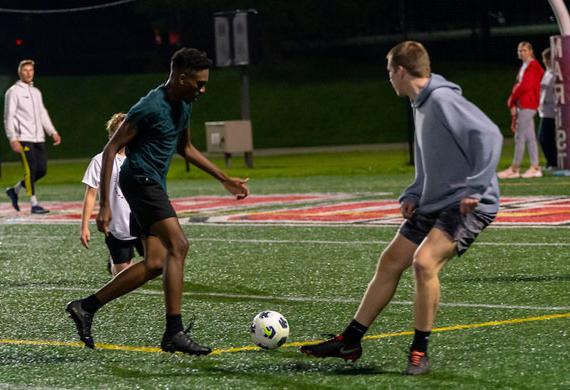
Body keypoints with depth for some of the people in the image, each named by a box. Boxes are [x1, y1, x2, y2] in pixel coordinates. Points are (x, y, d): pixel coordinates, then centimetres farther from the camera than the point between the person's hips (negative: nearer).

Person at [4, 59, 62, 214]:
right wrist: (13, 139, -16)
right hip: (23, 139, -7)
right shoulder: (13, 92, -3)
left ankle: (15, 190, 20)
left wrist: (52, 132, 12)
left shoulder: (36, 92, 19)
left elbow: (42, 114, 24)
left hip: (38, 138, 7)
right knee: (30, 169, -12)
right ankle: (34, 204, -8)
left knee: (42, 169, 3)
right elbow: (9, 117, -8)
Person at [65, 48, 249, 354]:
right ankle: (174, 333, -19)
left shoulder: (183, 105, 10)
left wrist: (224, 179, 25)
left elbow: (185, 148, 27)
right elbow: (111, 149, -16)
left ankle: (85, 307, 13)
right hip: (140, 180, -10)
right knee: (177, 246, -19)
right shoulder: (150, 107, -17)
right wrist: (104, 205, -19)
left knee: (155, 264, 4)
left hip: (154, 185, 10)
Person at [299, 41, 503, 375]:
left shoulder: (444, 101, -18)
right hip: (434, 204, 10)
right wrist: (414, 195, 12)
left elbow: (490, 136, -26)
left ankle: (420, 353, -14)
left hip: (467, 206, -10)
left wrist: (475, 190, -27)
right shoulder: (421, 105, 13)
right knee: (390, 263, 11)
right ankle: (350, 341, 20)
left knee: (424, 262, -27)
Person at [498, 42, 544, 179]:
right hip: (521, 104, 10)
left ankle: (514, 168, -6)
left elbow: (526, 86, -18)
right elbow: (518, 86, 16)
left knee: (520, 136, -8)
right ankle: (535, 167, 9)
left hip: (527, 105, -10)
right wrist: (513, 104, 5)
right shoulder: (524, 67, 18)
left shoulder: (532, 66, -10)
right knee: (530, 137, 8)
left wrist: (512, 100, -8)